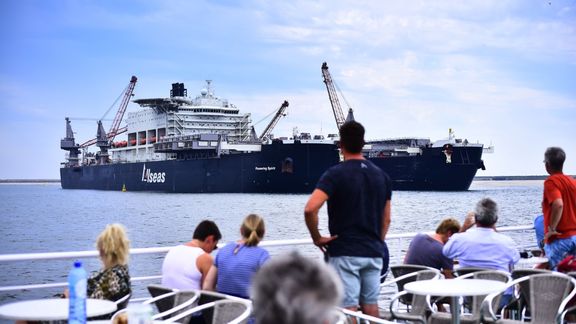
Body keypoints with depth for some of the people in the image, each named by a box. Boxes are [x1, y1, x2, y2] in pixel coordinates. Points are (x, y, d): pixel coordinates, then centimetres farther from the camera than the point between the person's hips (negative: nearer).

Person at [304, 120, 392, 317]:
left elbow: (310, 209, -23)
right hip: (373, 253, 6)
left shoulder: (335, 174, -10)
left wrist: (317, 238, -10)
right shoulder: (382, 176, 8)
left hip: (344, 252, -5)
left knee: (348, 308, -3)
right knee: (371, 305, 14)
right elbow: (386, 220, 13)